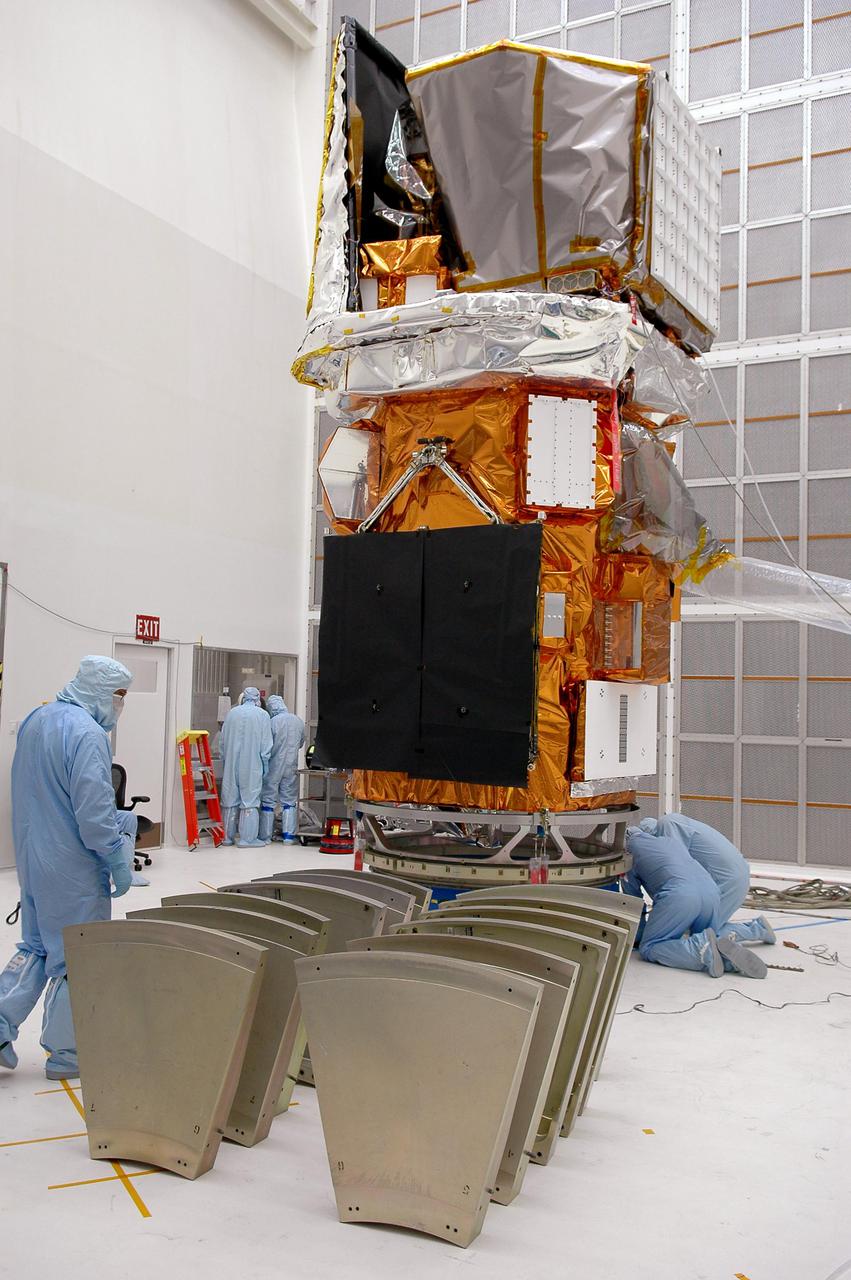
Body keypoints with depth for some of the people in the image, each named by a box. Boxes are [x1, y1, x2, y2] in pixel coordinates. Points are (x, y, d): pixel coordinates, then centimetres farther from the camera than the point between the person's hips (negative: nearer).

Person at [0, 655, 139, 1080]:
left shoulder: (34, 721, 7)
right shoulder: (87, 734, -22)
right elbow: (95, 815, -25)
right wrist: (120, 864, -14)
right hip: (73, 868, -8)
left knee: (36, 945, 22)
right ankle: (65, 1054, 17)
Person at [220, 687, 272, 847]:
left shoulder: (232, 713, 6)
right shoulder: (262, 715, -5)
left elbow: (223, 740, 12)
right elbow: (266, 745, -5)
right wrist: (265, 766, 3)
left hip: (231, 765, 4)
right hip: (252, 766, -4)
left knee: (230, 800, 10)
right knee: (249, 800, 0)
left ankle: (227, 836, 15)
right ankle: (247, 838, -2)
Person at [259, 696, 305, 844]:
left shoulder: (273, 722, -15)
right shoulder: (299, 721, -1)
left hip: (273, 766, -3)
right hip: (291, 767, 3)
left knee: (268, 800, 6)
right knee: (290, 801, 11)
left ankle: (265, 836, 8)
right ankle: (289, 835, 8)